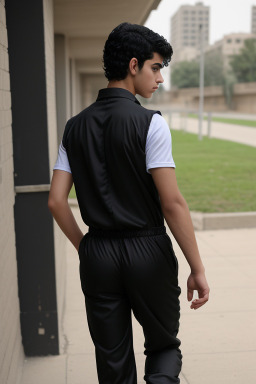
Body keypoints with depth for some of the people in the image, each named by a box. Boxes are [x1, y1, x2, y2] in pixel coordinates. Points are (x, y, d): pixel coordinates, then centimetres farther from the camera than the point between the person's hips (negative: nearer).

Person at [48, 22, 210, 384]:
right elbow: (172, 202, -14)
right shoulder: (149, 122, -11)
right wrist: (198, 269, -8)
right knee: (164, 347, 18)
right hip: (148, 251, -4)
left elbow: (56, 200, 2)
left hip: (98, 255, 4)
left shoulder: (75, 126, 4)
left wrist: (84, 247, 14)